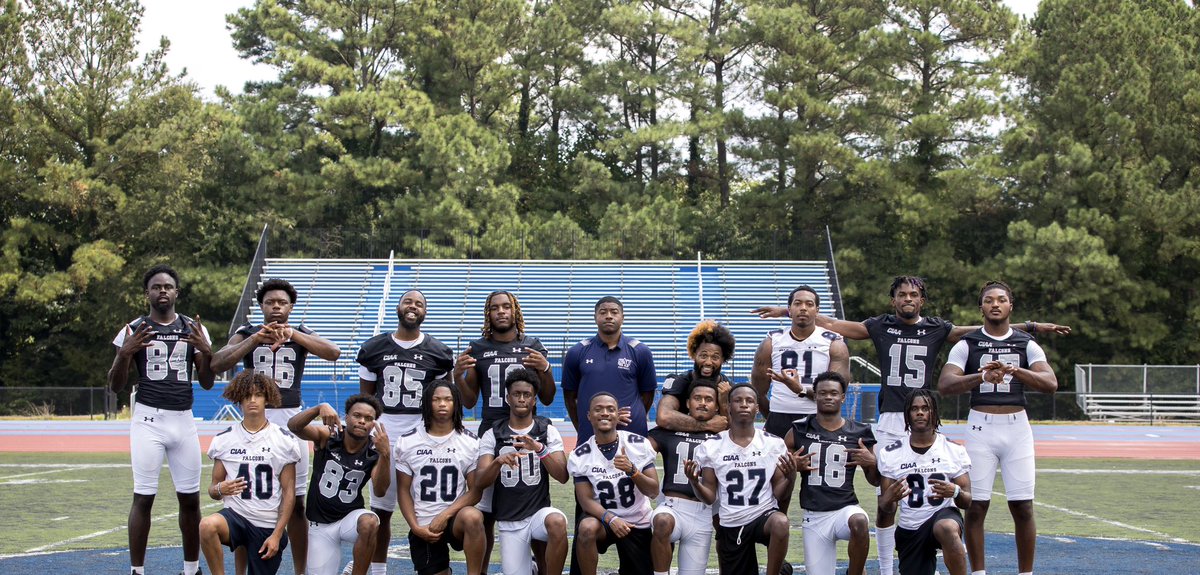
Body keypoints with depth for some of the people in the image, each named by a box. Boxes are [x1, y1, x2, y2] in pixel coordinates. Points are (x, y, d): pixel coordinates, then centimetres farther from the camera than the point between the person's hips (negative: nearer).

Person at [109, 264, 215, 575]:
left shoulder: (193, 329, 8)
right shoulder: (134, 330, 2)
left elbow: (207, 383, 9)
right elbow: (115, 386, 1)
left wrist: (207, 352, -9)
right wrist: (125, 353, -16)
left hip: (184, 420, 3)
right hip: (148, 420, -3)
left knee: (190, 498, 5)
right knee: (143, 496, -5)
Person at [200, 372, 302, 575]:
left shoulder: (284, 440, 0)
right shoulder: (224, 439, 5)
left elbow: (289, 492, -1)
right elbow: (213, 489, 9)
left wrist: (277, 534, -8)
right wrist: (220, 489, -16)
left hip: (268, 526, 0)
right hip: (235, 514, 0)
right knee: (207, 525, -33)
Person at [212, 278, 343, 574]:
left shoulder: (301, 335, 8)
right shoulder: (247, 333, 7)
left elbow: (334, 353, -11)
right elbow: (217, 364, -9)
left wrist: (291, 333, -22)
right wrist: (255, 338, -20)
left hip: (290, 419, 1)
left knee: (295, 500, 4)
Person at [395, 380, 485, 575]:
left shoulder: (470, 442, -1)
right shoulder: (407, 442, 1)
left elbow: (475, 491, -4)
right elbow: (403, 490, 5)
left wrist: (444, 516, -16)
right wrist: (415, 527, -7)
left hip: (455, 519, -2)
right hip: (423, 529, 2)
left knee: (472, 517, -36)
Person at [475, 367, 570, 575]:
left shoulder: (548, 431, -1)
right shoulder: (492, 435, 0)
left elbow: (562, 477, -11)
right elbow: (480, 482, -9)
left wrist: (539, 449, -27)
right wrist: (498, 462, -30)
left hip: (539, 511, -2)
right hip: (508, 522, 2)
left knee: (557, 522, -36)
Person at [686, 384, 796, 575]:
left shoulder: (774, 444, -4)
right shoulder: (711, 448, -4)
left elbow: (779, 494, 0)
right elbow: (710, 498, 0)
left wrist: (790, 479, -21)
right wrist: (695, 483, -20)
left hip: (764, 515, -2)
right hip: (730, 526, 2)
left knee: (780, 522, -36)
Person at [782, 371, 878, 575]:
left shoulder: (858, 433, 3)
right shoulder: (799, 430, 3)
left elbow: (875, 481, 12)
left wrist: (872, 463, -8)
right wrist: (793, 466, -9)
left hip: (845, 508, -1)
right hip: (814, 516, 1)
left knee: (859, 522, -36)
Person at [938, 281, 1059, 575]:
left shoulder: (1026, 344, 7)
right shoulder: (967, 344, 3)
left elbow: (1051, 383, -8)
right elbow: (944, 384, -12)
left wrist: (1015, 371, -26)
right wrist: (982, 376, -29)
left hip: (1017, 427, 1)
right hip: (980, 427, -1)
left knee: (1023, 508, 1)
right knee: (976, 506, -1)